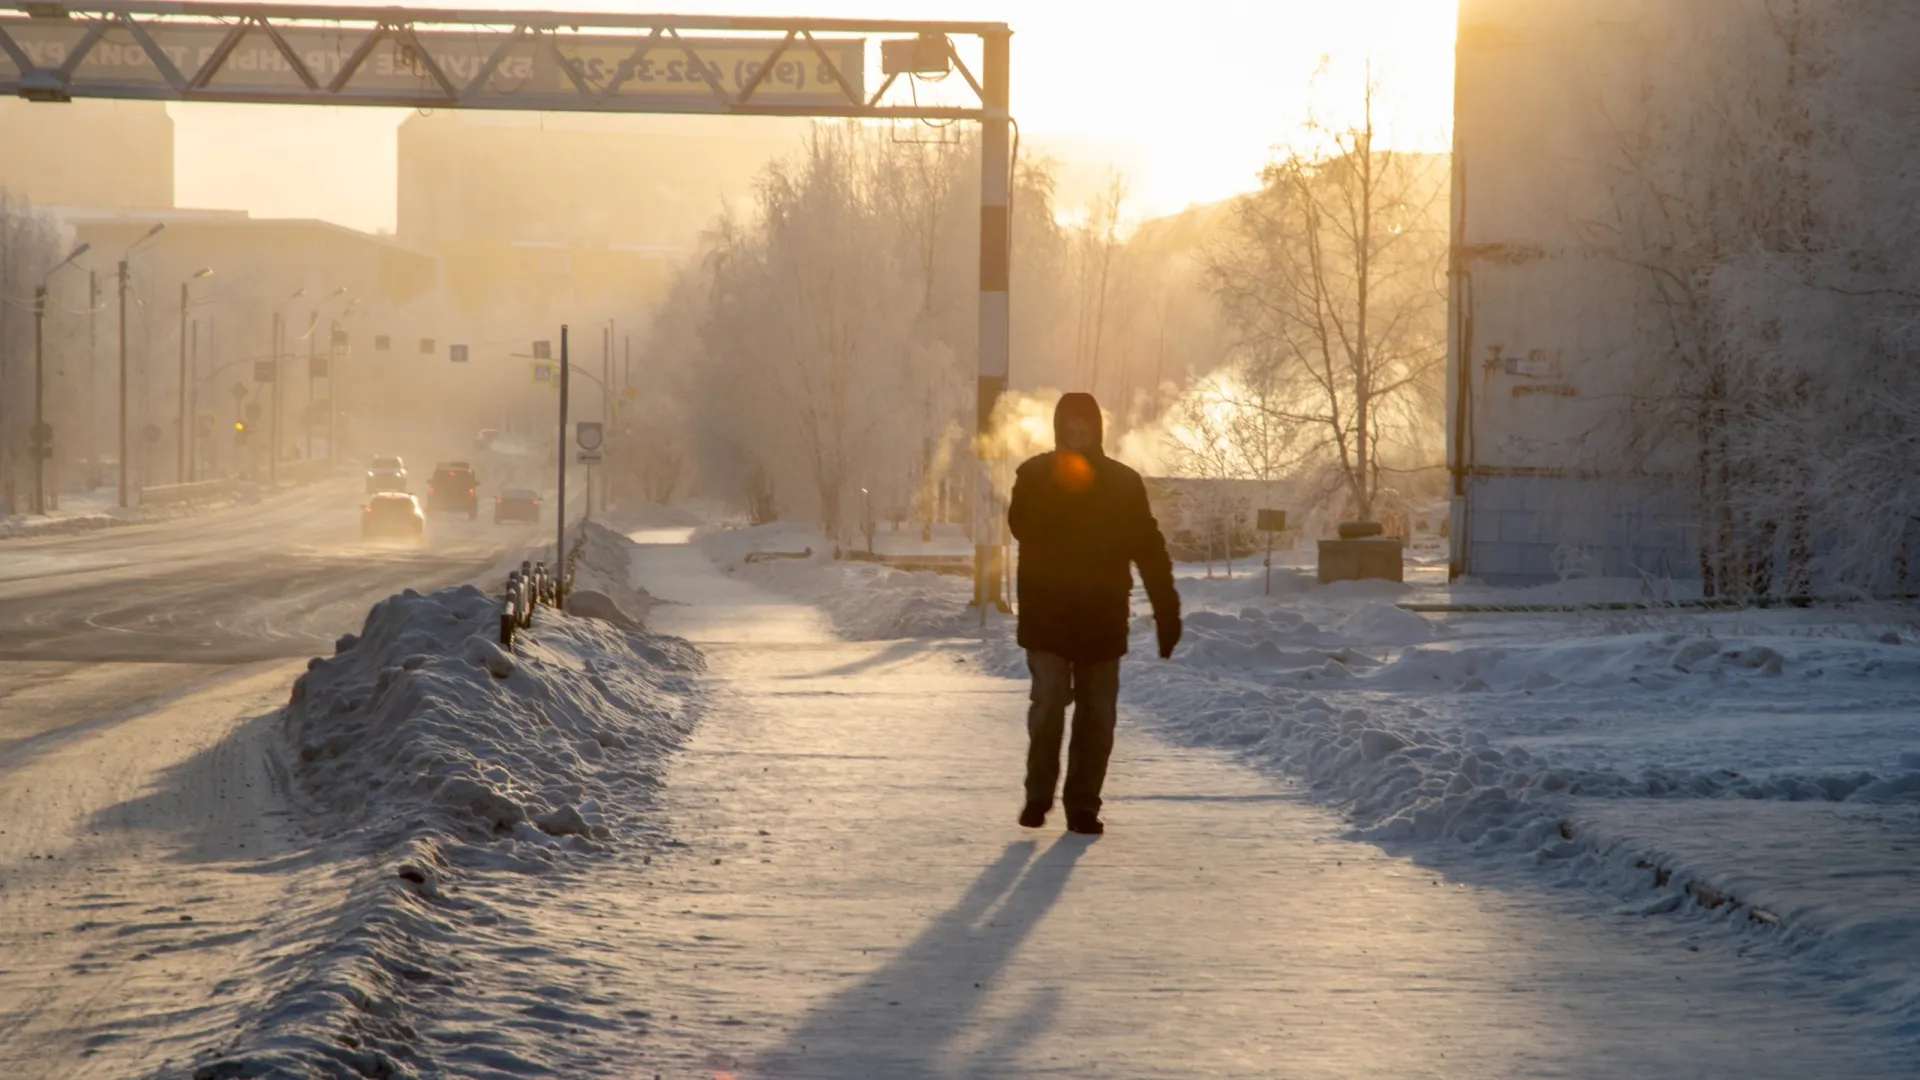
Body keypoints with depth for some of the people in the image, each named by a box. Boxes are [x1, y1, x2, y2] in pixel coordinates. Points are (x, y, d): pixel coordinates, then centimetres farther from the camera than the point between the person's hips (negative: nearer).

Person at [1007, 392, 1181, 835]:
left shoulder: (1123, 482, 5)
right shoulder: (1036, 476, 2)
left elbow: (1149, 549, 5)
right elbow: (1022, 525, -16)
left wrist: (1167, 610, 0)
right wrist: (1061, 488, -27)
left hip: (1103, 615, 2)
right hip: (1047, 613, -2)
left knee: (1097, 715, 2)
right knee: (1049, 703, -12)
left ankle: (1083, 804, 10)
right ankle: (1038, 794, 7)